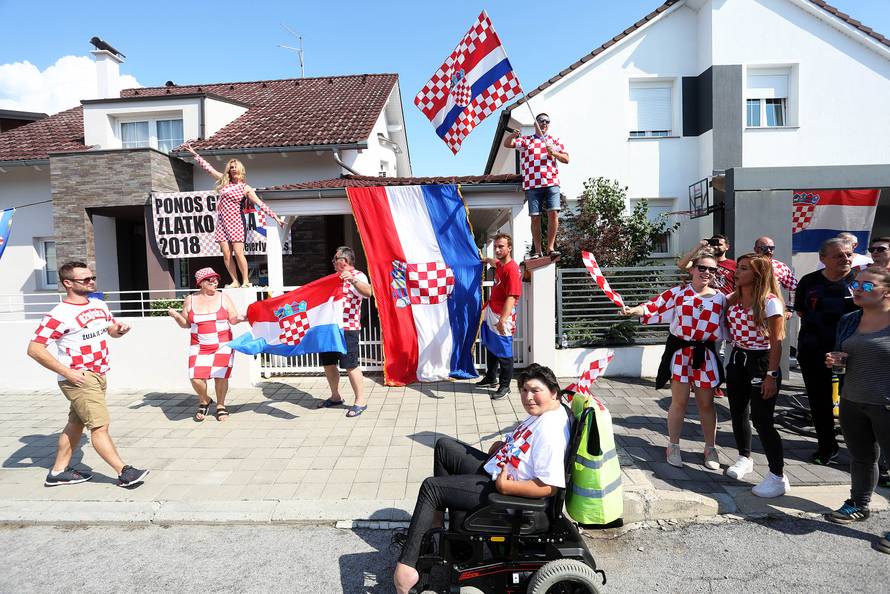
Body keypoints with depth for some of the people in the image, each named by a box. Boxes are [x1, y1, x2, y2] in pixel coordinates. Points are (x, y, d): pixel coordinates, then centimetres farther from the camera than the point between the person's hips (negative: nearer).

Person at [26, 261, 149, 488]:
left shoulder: (99, 305, 7)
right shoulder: (59, 314, -16)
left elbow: (112, 329, 22)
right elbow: (34, 349, -17)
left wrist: (120, 329, -3)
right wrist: (67, 372, -20)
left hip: (98, 375, 8)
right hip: (79, 378, -8)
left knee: (76, 424, 17)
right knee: (100, 425, -7)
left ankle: (58, 471, 30)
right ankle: (124, 473, -3)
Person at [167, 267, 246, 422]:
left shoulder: (223, 298, 4)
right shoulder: (190, 300, 5)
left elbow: (233, 319, 5)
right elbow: (185, 324, 12)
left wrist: (241, 318, -16)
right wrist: (176, 316, -7)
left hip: (223, 345, -1)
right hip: (200, 347, 1)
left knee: (220, 376, -7)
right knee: (196, 378, -11)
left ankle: (221, 406, 18)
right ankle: (204, 401, 20)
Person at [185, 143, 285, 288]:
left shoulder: (245, 188, 0)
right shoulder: (224, 180, 11)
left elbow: (261, 204, -3)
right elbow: (208, 168, 18)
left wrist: (276, 217, -9)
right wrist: (194, 153, 21)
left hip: (235, 221, -4)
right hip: (222, 222, 4)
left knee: (238, 253, -11)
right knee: (226, 254, -1)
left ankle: (246, 281, 0)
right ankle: (235, 282, 7)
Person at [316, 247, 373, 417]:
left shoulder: (358, 276, -8)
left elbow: (368, 292, -30)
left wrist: (353, 281, -44)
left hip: (347, 328, -9)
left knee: (350, 365, -7)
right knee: (328, 363, 14)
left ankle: (360, 402, 3)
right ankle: (335, 397, 30)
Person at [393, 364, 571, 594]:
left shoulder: (551, 431, -26)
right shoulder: (540, 413, 4)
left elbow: (548, 487, -30)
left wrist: (505, 485, -25)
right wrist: (500, 446, 4)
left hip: (499, 487, -10)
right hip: (494, 467, 11)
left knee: (430, 487, -10)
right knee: (443, 446, 15)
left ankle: (406, 566, -3)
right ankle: (436, 520, 20)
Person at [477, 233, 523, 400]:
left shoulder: (511, 269, -21)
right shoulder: (500, 264, 7)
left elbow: (511, 297, -27)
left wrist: (503, 319, -34)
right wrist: (487, 259, 57)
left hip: (502, 316, -9)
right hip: (491, 313, 9)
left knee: (503, 353, 2)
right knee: (491, 347, 21)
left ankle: (504, 386, 15)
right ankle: (491, 378, 37)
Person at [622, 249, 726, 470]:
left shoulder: (720, 298, 5)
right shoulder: (677, 292, -2)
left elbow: (724, 326, 9)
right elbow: (654, 306, -11)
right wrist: (633, 310, -26)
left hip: (706, 354, 2)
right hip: (680, 351, -2)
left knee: (706, 403, 10)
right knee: (679, 402, 4)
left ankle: (710, 449, 28)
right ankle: (673, 447, 21)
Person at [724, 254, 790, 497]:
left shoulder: (770, 302, -13)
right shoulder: (733, 298, 5)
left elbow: (776, 342, -14)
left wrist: (771, 375, -16)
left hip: (760, 362, -7)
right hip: (737, 360, 7)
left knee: (761, 420, -4)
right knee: (737, 413, 16)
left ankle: (778, 476, 8)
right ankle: (744, 457, 36)